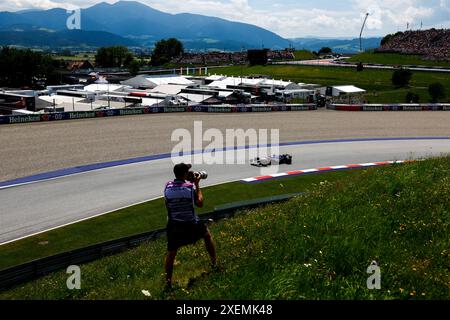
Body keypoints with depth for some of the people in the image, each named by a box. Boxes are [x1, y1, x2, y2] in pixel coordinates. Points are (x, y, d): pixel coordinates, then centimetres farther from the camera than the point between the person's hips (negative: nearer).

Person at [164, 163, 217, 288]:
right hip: (191, 224, -1)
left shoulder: (168, 187, -8)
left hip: (173, 225, 2)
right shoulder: (190, 187, -15)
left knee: (171, 253, 12)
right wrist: (197, 185, 3)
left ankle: (168, 282, 11)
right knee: (207, 235, 27)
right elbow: (200, 203, -2)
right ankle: (214, 263, 36)